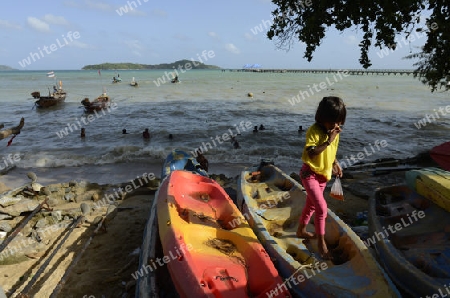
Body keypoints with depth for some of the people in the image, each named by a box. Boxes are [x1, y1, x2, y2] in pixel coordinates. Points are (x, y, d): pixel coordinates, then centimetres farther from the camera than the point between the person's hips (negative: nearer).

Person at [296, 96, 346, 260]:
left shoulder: (336, 132, 0)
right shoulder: (314, 131, -23)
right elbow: (310, 153, -32)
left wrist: (335, 163, 2)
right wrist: (328, 141, -35)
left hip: (323, 174, 8)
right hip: (310, 174, -8)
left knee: (311, 205, 20)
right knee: (322, 208, -13)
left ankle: (301, 231, 40)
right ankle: (321, 243, 2)